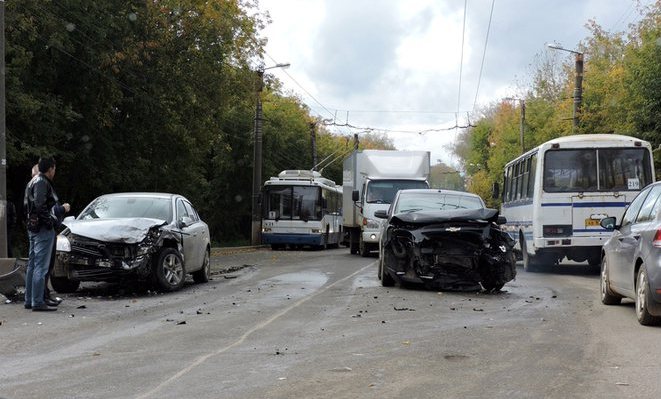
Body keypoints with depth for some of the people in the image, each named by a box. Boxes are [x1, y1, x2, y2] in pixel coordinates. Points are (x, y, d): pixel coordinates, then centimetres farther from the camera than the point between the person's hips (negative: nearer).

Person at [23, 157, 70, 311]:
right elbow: (40, 206, -23)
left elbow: (26, 204, 17)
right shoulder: (42, 183, -14)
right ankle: (37, 302, -10)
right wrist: (62, 208, -15)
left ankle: (29, 300, 20)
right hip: (43, 229, -10)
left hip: (33, 228, 10)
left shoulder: (33, 181, 16)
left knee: (32, 265, 14)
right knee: (41, 266, -9)